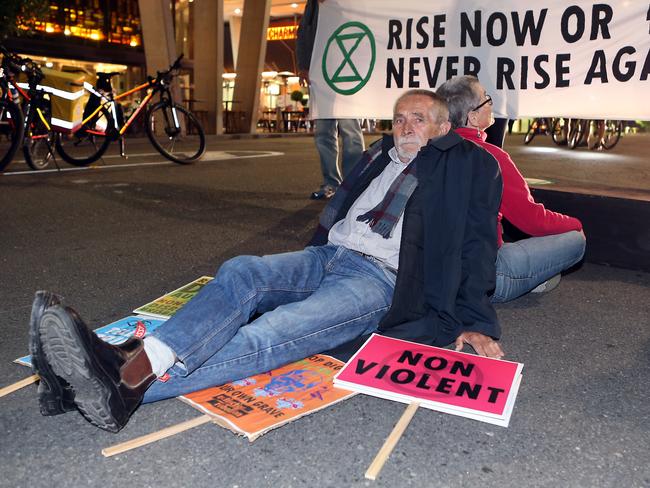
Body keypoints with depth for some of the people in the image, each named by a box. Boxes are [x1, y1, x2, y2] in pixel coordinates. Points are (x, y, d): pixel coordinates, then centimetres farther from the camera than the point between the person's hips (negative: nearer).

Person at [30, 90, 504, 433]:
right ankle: (131, 361, -42)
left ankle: (127, 389, -46)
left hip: (380, 279, -6)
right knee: (240, 272, -25)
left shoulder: (468, 166, 10)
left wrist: (476, 323, -4)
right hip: (327, 258, 6)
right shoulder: (381, 156, 26)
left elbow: (475, 245, 3)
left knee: (271, 333, -31)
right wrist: (314, 259, 16)